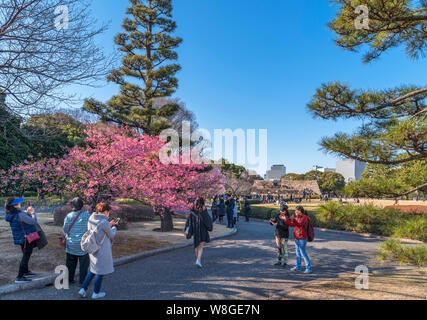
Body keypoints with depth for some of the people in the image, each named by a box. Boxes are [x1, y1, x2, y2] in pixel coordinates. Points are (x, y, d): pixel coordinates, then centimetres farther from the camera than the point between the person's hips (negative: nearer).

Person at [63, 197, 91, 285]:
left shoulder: (68, 216, -2)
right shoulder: (86, 215, -12)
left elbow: (65, 229, 5)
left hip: (70, 244, 4)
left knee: (70, 262, 17)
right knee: (83, 263, 7)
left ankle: (69, 279, 26)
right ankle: (82, 281, 11)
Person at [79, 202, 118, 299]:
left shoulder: (91, 219, -2)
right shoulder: (104, 222, -24)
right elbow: (111, 235, -9)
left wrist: (109, 225, 12)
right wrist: (114, 227, 9)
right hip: (102, 250, -7)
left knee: (93, 270, 24)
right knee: (100, 271, 11)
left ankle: (83, 289, 24)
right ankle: (96, 293, 24)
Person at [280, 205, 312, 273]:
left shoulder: (304, 217, -15)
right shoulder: (298, 217, 10)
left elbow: (299, 224, -31)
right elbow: (291, 224, 17)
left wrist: (293, 219, -39)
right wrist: (285, 219, 14)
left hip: (302, 239, -9)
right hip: (297, 238, 9)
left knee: (303, 253, -8)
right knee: (298, 252, 15)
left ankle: (309, 268, 0)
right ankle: (298, 267, 25)